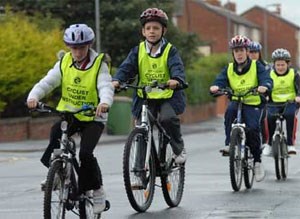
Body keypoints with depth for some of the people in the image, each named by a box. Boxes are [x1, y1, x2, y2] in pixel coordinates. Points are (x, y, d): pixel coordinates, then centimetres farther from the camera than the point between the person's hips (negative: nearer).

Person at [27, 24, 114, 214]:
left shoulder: (99, 65, -11)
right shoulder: (64, 63, -1)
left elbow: (106, 87, -27)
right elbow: (47, 82, -11)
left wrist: (105, 102, -50)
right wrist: (34, 97, -32)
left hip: (92, 117, -3)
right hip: (67, 113, 3)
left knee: (86, 153, -20)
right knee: (54, 136, -26)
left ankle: (97, 190, 3)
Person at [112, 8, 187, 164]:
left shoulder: (170, 50, -2)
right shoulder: (138, 51, 4)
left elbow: (177, 67, -18)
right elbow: (127, 67, -6)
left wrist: (176, 79, -42)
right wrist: (116, 80, -27)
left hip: (167, 95, -3)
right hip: (145, 97, 3)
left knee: (168, 118, -27)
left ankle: (179, 149, -5)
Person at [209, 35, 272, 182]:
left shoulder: (256, 66, 2)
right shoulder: (229, 69, 8)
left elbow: (266, 79, -13)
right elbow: (220, 80, -6)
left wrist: (264, 86, -37)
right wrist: (215, 87, -31)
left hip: (253, 104, -2)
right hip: (236, 102, 2)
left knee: (253, 128, -25)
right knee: (230, 110, -34)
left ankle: (257, 161, -7)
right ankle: (229, 144, -27)